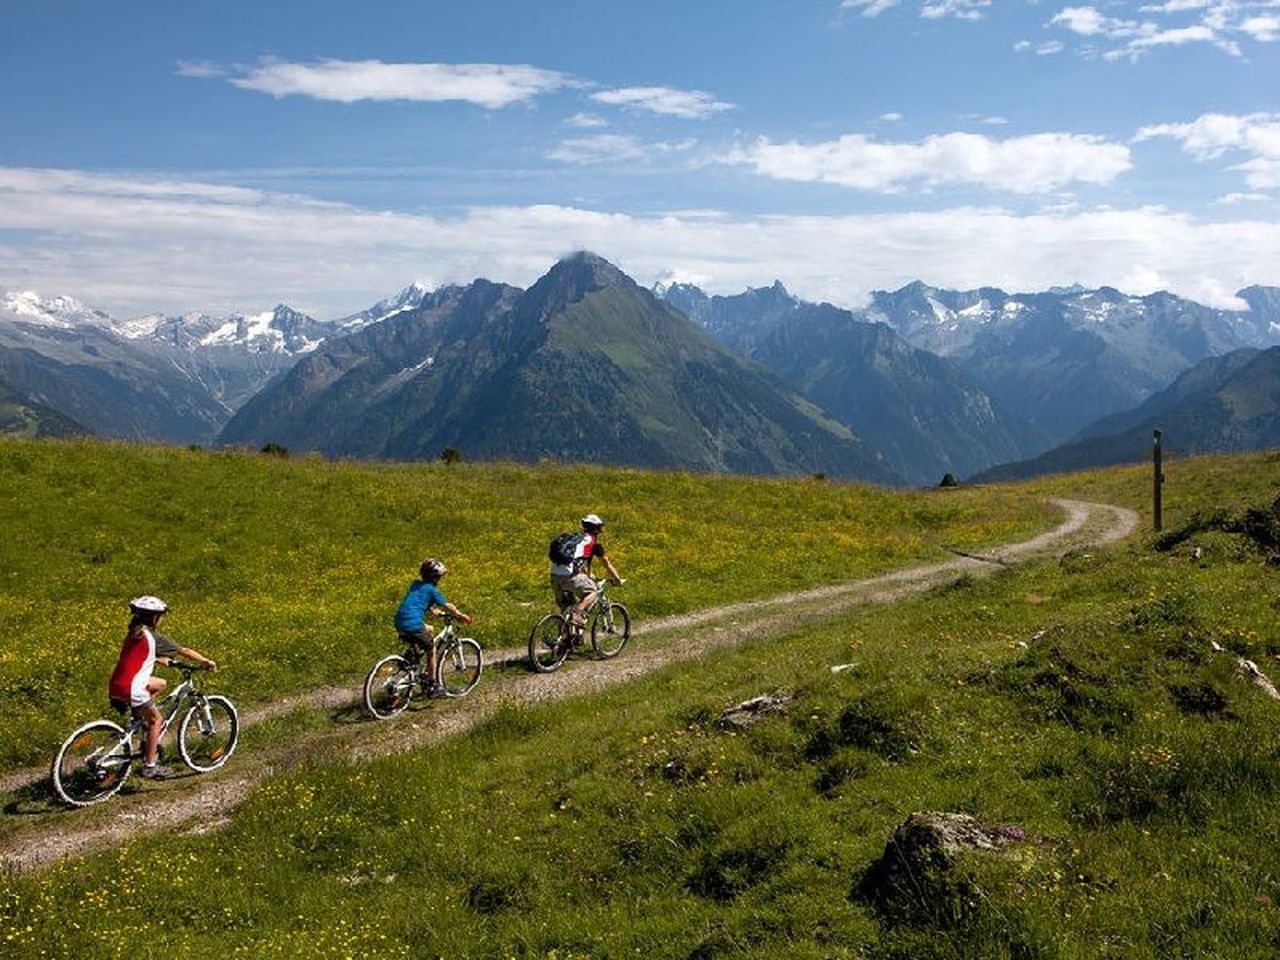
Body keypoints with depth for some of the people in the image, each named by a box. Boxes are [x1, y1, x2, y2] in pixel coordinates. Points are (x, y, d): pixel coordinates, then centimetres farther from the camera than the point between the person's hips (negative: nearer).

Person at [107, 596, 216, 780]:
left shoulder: (133, 634, 14)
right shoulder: (154, 638, -9)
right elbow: (185, 652, -4)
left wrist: (161, 659, 42)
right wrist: (207, 662, 6)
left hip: (116, 685, 8)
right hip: (129, 689, -8)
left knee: (161, 684, 23)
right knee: (156, 719, 8)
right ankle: (149, 766, 8)